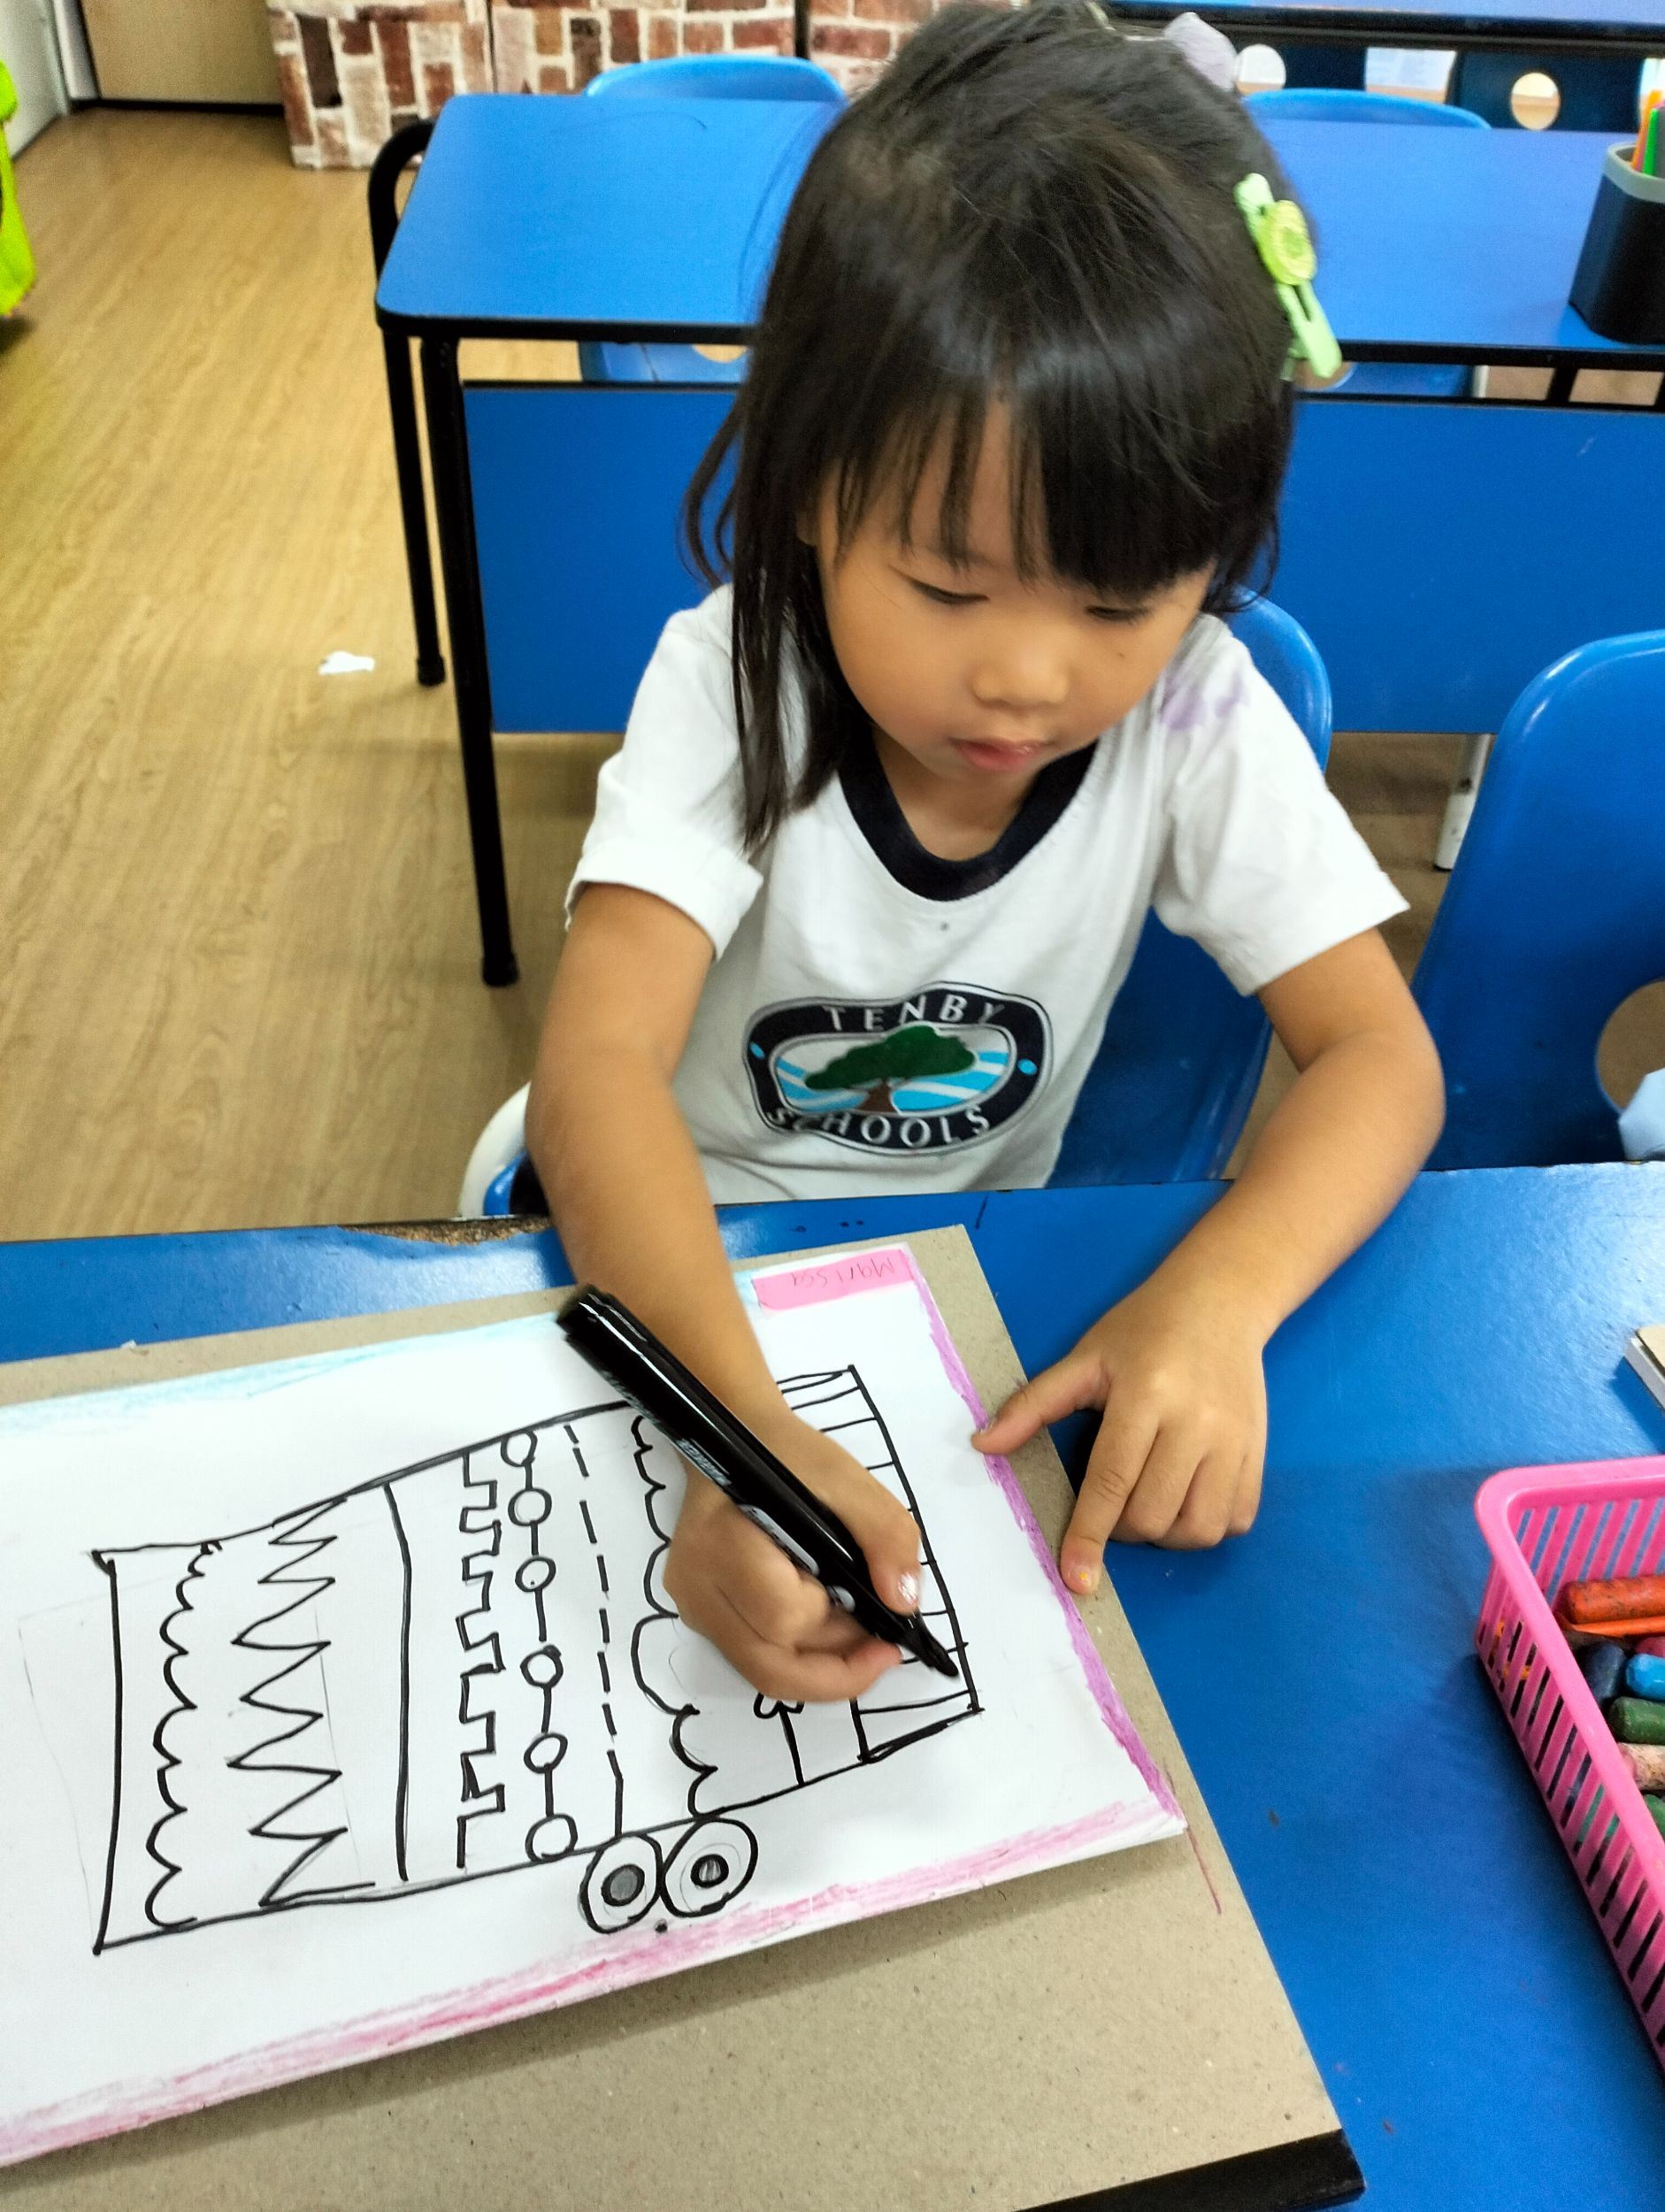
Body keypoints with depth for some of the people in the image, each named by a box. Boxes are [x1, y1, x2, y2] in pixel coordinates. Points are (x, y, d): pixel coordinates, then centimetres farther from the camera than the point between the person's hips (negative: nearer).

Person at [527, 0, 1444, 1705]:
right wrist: (741, 1423, -51)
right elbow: (600, 1059, -35)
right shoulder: (731, 684, -24)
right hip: (679, 1238, 0)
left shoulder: (1197, 718, -19)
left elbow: (1380, 1057, -19)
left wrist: (1217, 1296, -40)